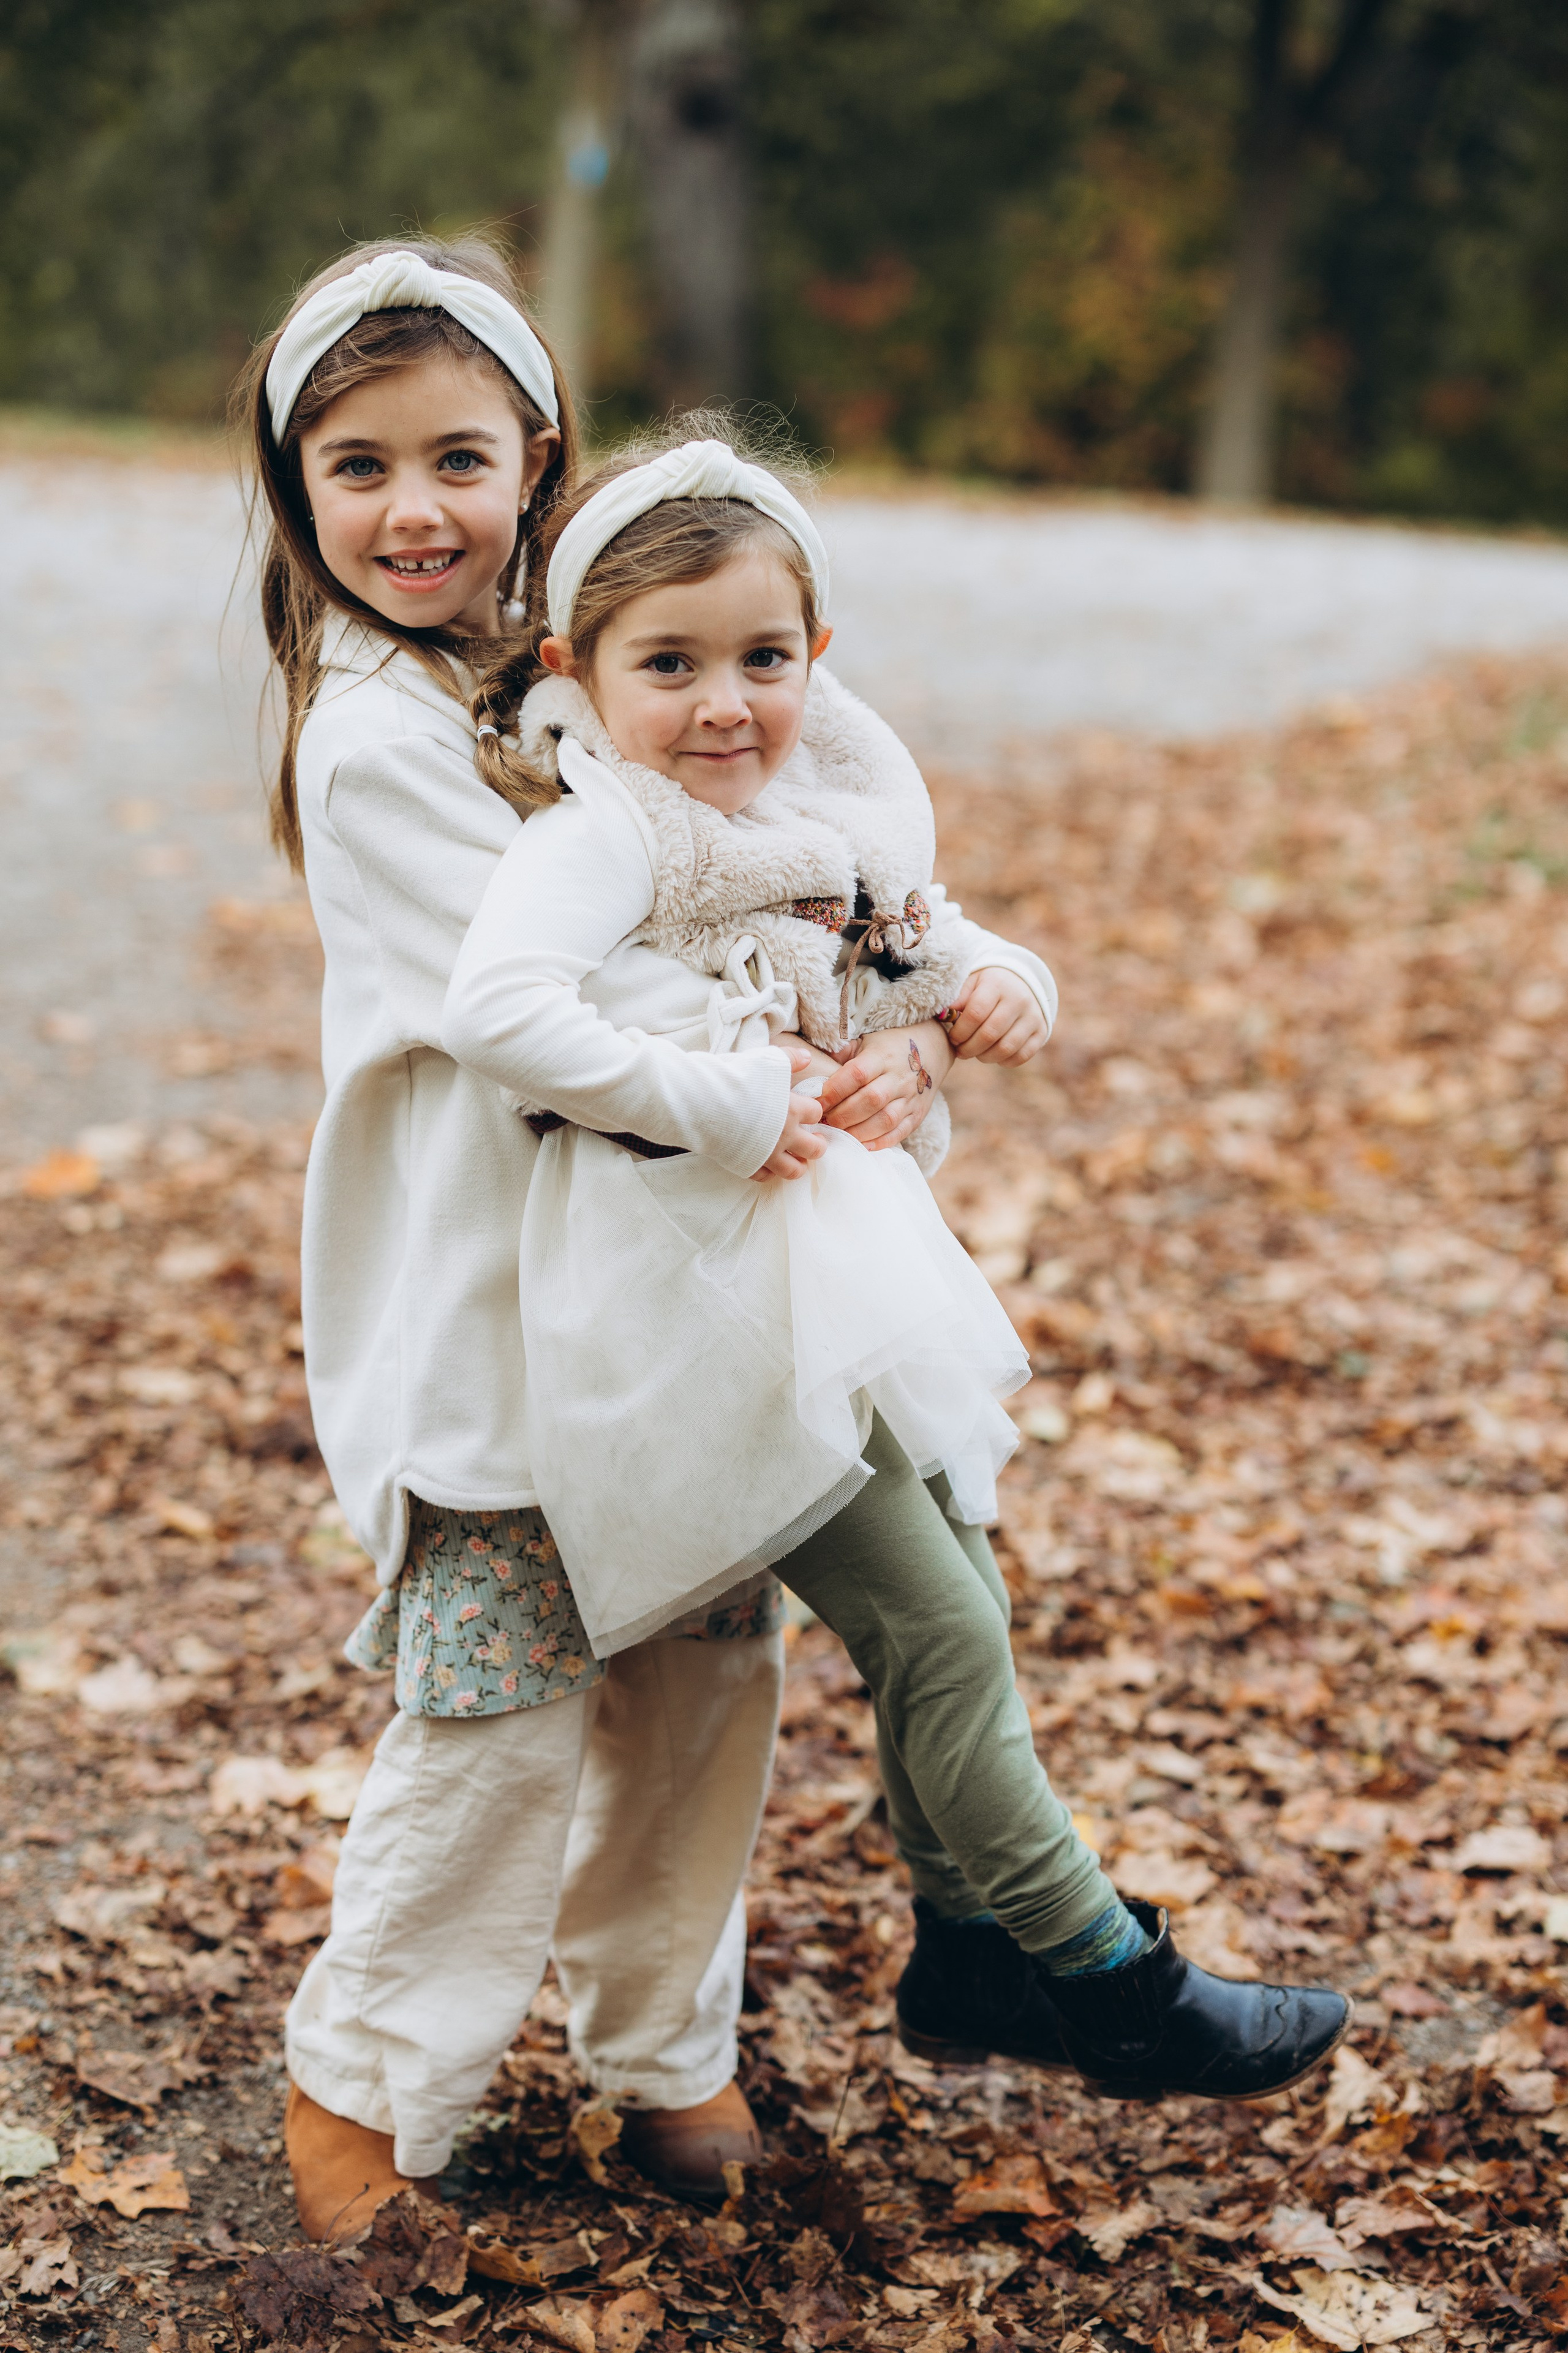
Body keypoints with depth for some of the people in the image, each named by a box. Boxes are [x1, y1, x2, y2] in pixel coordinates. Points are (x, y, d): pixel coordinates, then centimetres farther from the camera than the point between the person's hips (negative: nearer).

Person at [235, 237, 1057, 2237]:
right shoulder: (369, 739, -12)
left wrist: (927, 1001, -13)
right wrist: (784, 1103, -24)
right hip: (485, 1307, -6)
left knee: (711, 1672, 11)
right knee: (505, 1714, -2)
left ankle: (660, 2047, 30)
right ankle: (362, 2082, 20)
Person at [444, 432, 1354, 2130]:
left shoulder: (809, 824, 12)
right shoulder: (598, 833, -14)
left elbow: (899, 945, 28)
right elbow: (493, 1007, -30)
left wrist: (983, 980, 5)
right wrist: (713, 1110, -25)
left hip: (822, 1270, 9)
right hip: (700, 1301, -9)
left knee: (952, 1600, 16)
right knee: (938, 1634, -4)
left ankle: (969, 1955, 32)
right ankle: (1110, 1985, 9)